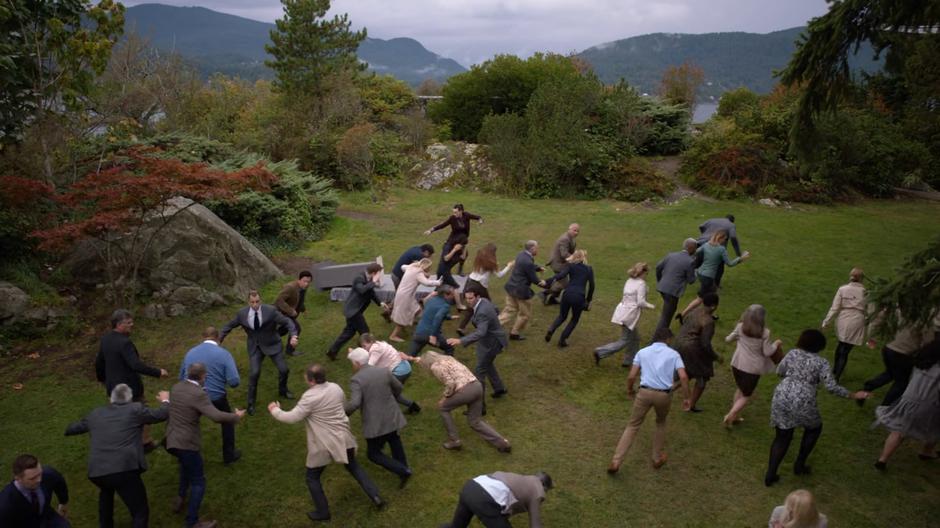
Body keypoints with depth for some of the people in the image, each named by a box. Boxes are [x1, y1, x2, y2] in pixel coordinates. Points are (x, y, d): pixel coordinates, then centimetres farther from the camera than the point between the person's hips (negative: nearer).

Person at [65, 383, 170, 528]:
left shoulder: (95, 414, 18)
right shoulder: (135, 409, 5)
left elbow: (71, 429, 34)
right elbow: (161, 415, 14)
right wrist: (166, 400, 35)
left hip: (97, 472, 5)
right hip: (125, 470, -5)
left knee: (106, 491, 41)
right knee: (140, 512, 5)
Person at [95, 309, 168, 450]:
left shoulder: (105, 339, 1)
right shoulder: (124, 342, -27)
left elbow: (99, 362, 13)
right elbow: (136, 365, -35)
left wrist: (102, 378, 28)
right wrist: (158, 372, -29)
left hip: (113, 386, 8)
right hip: (130, 388, -8)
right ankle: (145, 443, 21)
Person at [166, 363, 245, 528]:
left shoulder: (176, 387, 3)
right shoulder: (199, 394, -21)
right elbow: (217, 417, -29)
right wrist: (236, 416, -14)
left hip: (171, 440, 8)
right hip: (186, 443, -8)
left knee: (186, 464, 38)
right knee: (198, 482, 6)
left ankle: (181, 498, 42)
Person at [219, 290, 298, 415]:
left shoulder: (270, 310, -19)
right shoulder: (242, 313, -12)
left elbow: (287, 321, -17)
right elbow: (229, 326, 5)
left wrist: (293, 336, -32)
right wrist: (219, 339, 4)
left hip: (271, 344, 0)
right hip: (255, 346, 0)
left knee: (284, 369, -1)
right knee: (254, 373, -14)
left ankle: (282, 390, 32)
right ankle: (251, 402, 6)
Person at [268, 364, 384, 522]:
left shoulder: (310, 397, -22)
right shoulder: (335, 388, -2)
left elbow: (292, 418, -18)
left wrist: (275, 410, -2)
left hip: (324, 444, -6)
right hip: (343, 438, 6)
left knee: (312, 478, 16)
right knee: (353, 466, 26)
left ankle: (322, 512, 24)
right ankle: (375, 496, 19)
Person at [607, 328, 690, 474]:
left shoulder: (642, 352, 10)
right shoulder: (673, 354, 9)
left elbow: (631, 376, 4)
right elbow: (683, 377, -4)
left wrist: (629, 390, 22)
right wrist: (686, 397, 4)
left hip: (645, 392, 0)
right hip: (664, 395, 0)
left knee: (632, 426, 10)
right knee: (661, 422, 29)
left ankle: (616, 462, 2)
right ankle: (658, 458, 35)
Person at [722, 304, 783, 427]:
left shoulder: (740, 327, -6)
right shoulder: (764, 332, -16)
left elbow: (729, 339, 6)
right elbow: (767, 352, -9)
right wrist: (776, 344, 8)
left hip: (737, 364, 4)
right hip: (752, 368, -4)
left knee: (740, 390, 26)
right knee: (746, 395, 13)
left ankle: (733, 417, 30)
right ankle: (730, 416, -4)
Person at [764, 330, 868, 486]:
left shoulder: (792, 353, 8)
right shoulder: (821, 362, -1)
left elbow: (779, 372, 18)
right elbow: (832, 387, -7)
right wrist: (853, 395, 3)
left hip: (781, 399, 3)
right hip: (802, 403, -3)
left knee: (782, 436, 14)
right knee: (814, 428, 27)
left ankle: (770, 475, 8)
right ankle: (799, 465, 30)